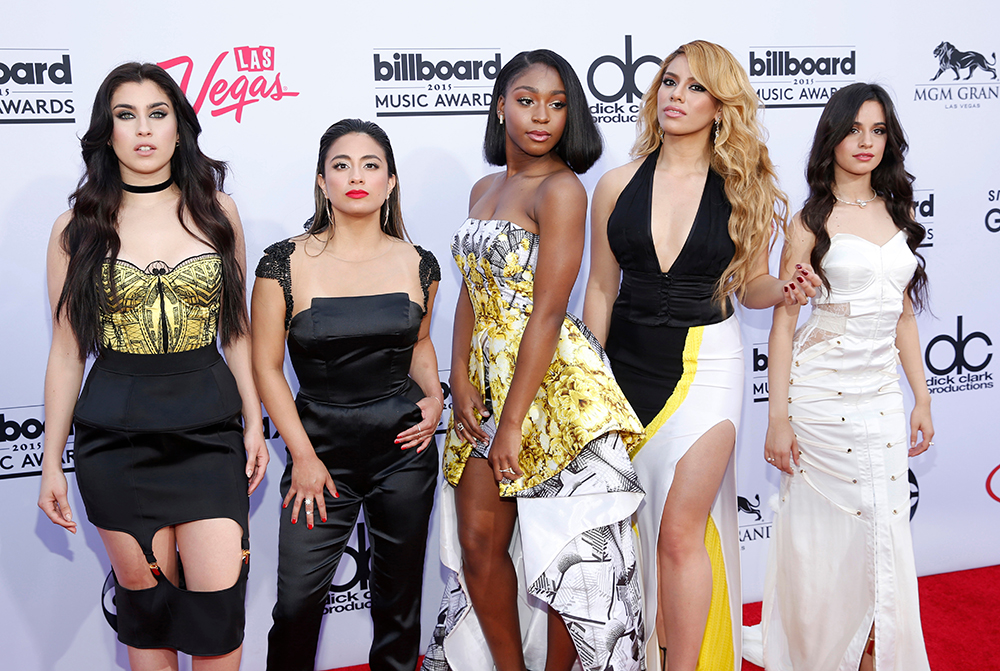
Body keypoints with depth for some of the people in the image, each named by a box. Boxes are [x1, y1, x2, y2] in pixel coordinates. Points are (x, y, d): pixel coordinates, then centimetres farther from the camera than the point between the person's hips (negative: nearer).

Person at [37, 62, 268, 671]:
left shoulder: (216, 211, 5)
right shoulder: (78, 228, 3)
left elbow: (237, 328, 10)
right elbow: (67, 350, 5)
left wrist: (254, 422, 4)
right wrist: (52, 461, 4)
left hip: (208, 423, 1)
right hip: (116, 432, 0)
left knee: (219, 602, -5)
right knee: (145, 599, 7)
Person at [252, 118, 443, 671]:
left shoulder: (417, 264, 2)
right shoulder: (286, 263, -7)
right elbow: (266, 366, -3)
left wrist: (434, 397, 0)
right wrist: (303, 456, -7)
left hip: (405, 445, 2)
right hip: (321, 444, -2)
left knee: (399, 595, 13)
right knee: (297, 601, -2)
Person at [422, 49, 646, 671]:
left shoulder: (561, 189, -11)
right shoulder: (485, 189, 13)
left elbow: (546, 313, -17)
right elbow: (473, 291, 13)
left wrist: (513, 423, -18)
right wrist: (461, 378, -1)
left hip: (553, 381, -7)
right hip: (487, 377, 7)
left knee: (563, 542, 2)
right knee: (478, 542, 8)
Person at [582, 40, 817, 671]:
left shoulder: (744, 190, 0)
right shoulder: (619, 186, 3)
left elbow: (751, 286, 9)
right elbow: (601, 288, 7)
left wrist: (785, 289, -14)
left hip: (705, 366, -2)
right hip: (627, 362, 3)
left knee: (680, 530, -6)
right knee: (627, 523, 10)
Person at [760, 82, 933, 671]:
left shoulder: (899, 211, 11)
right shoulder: (812, 219, -3)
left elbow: (904, 314, 16)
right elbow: (784, 321, -5)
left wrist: (922, 398, 13)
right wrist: (779, 418, -11)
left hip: (883, 396, 4)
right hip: (821, 395, -4)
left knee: (883, 535, 4)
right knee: (823, 539, 2)